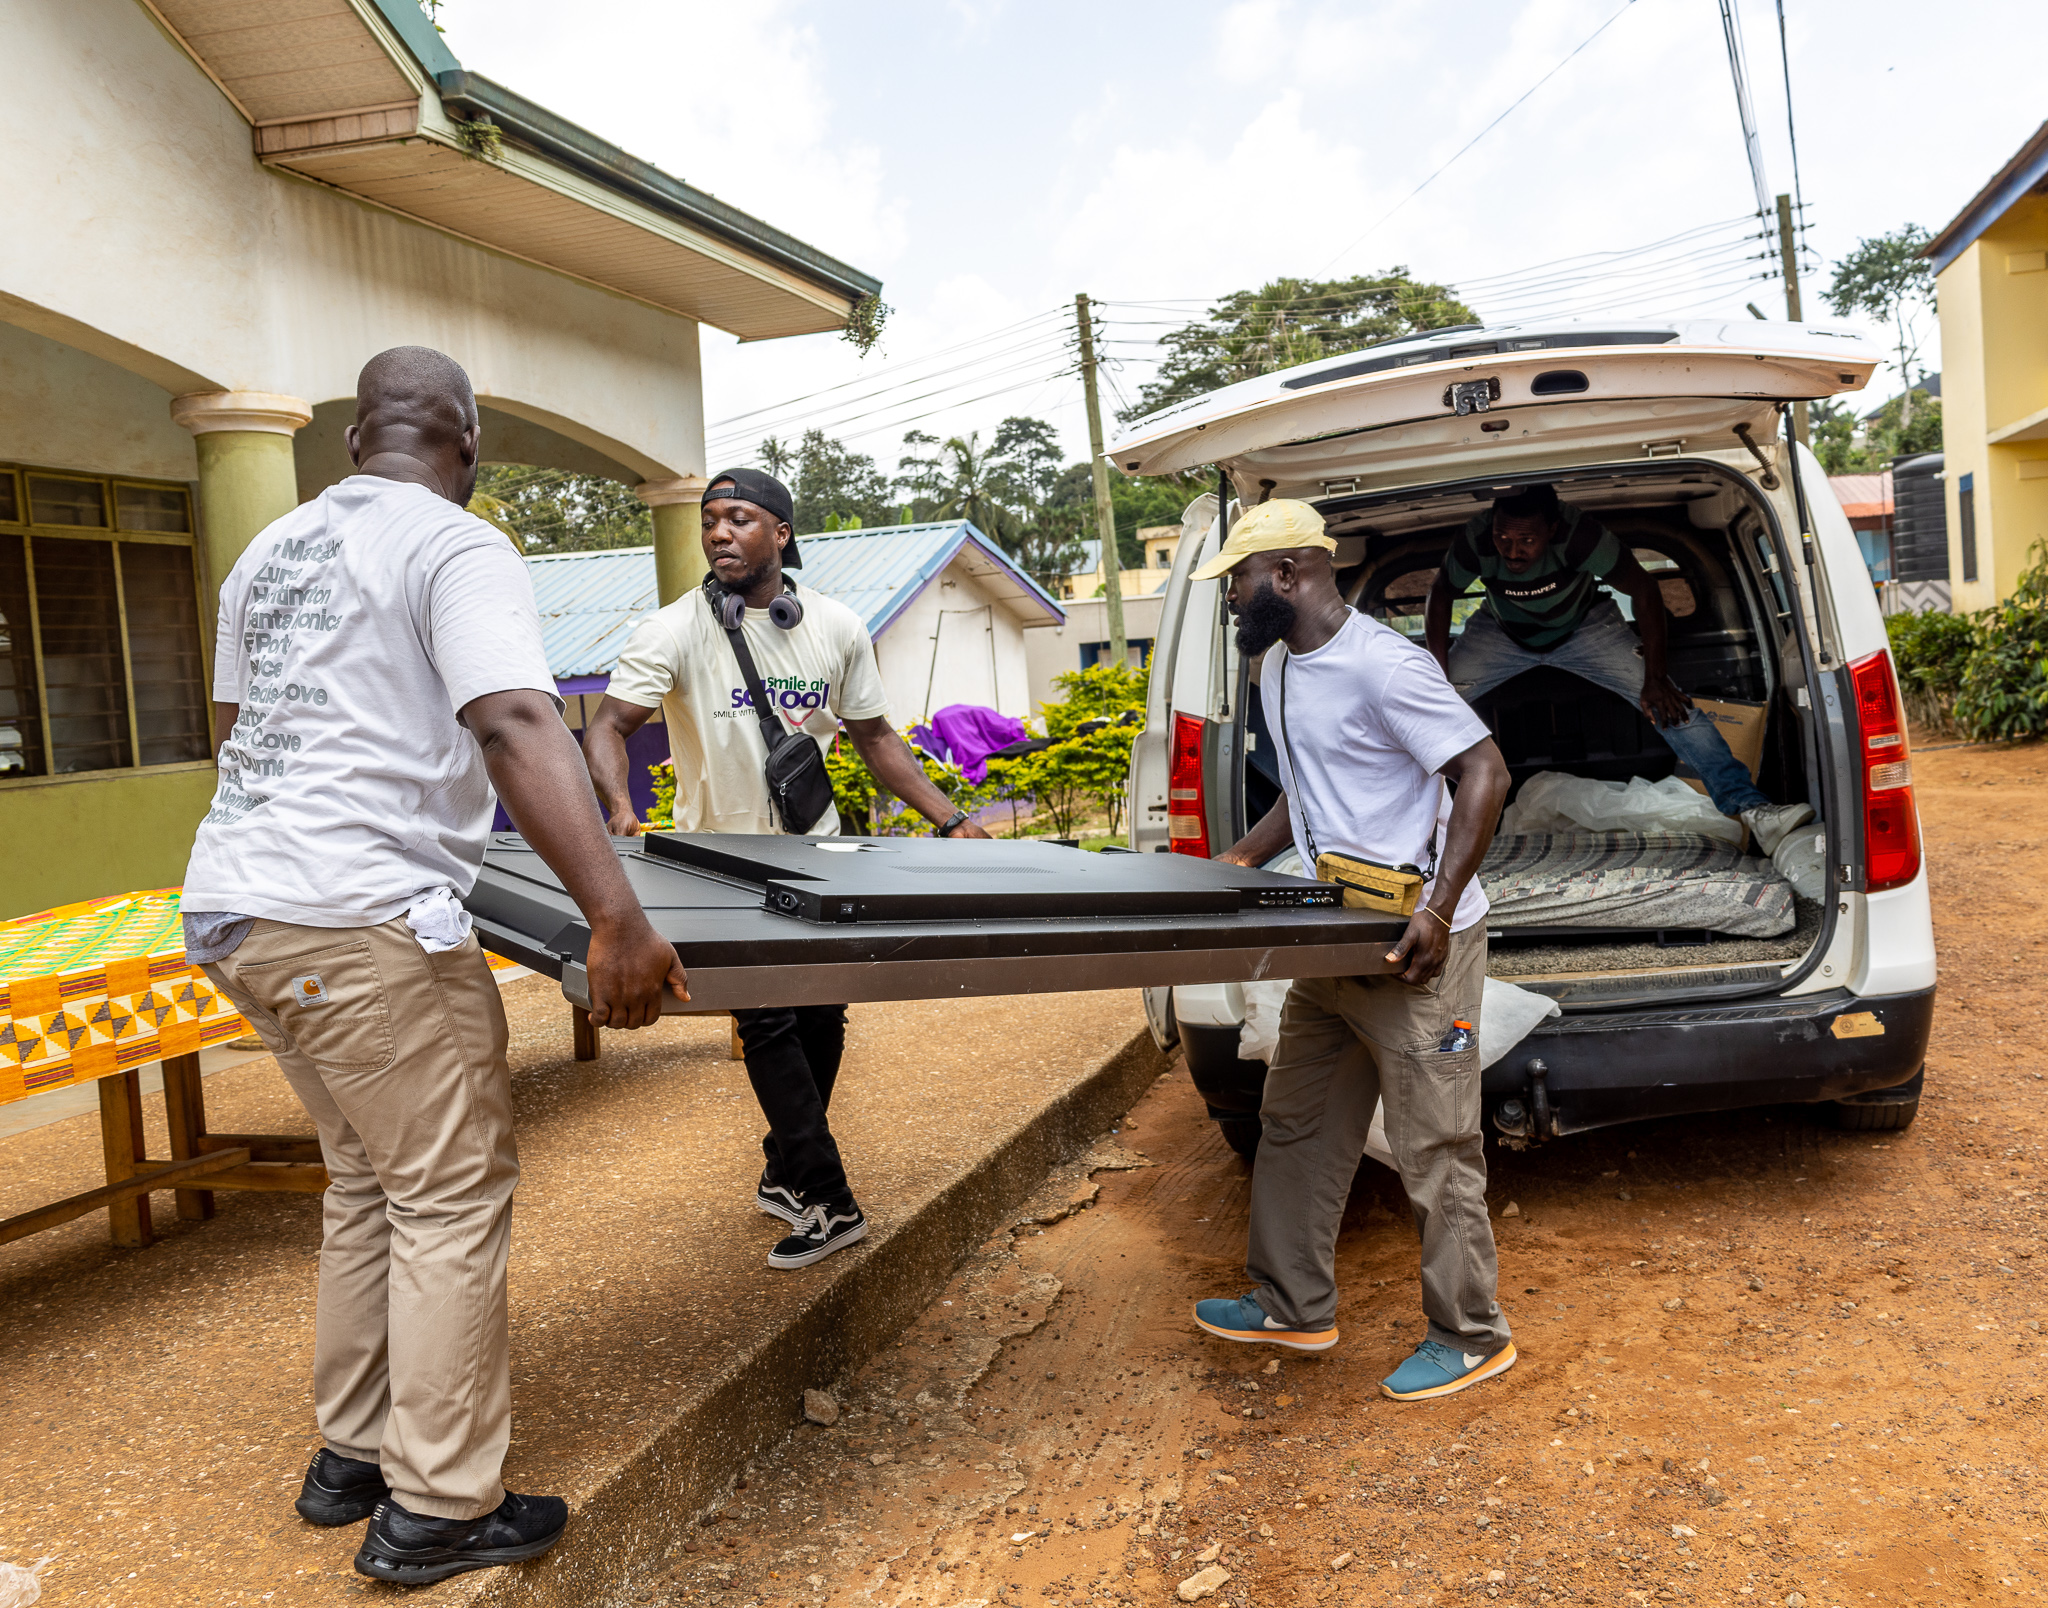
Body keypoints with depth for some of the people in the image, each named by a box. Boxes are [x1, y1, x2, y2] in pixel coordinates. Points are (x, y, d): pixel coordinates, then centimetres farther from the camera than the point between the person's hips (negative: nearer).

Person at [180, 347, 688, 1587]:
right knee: (455, 1200, 1)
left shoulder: (268, 554, 16)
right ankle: (437, 1511, 9)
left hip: (231, 910, 9)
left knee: (371, 1181, 20)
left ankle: (351, 1458, 29)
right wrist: (617, 916, -32)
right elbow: (516, 727, -24)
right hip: (360, 925, -9)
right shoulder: (458, 550, -9)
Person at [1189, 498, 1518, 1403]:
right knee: (1295, 1126, 17)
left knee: (1435, 1147, 1)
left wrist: (1438, 912, -28)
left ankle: (1470, 1338, 17)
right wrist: (1240, 863, 13)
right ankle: (1294, 1305, 32)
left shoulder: (1382, 665, -20)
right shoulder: (1277, 668, 11)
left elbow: (1484, 771, -22)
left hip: (1416, 947, -10)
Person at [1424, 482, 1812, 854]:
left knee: (1669, 703, -17)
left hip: (1583, 627, -1)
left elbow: (1642, 587, -24)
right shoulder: (1476, 540, -34)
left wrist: (1655, 677, -22)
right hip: (1503, 634, 2)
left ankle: (1748, 807, -20)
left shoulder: (1577, 533, -38)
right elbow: (1440, 595, -14)